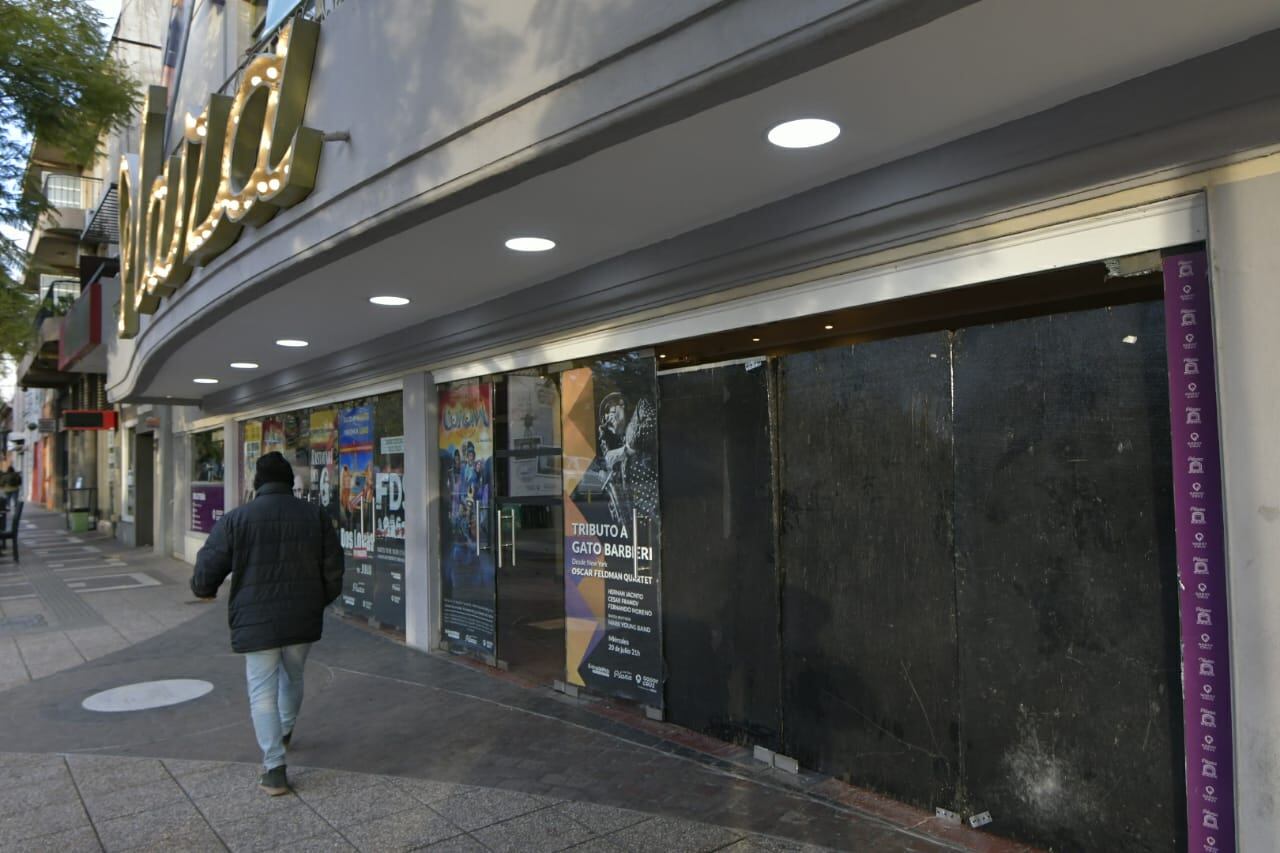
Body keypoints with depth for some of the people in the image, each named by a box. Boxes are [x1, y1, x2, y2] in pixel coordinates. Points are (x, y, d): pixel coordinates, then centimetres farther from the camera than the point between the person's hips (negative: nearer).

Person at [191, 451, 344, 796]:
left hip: (256, 621, -3)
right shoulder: (315, 516, 0)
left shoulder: (235, 519, -8)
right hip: (303, 618, 3)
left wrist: (203, 589, 19)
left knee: (263, 690, 5)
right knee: (293, 675, 25)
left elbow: (207, 569, -4)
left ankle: (274, 769, 3)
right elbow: (333, 571, 2)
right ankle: (285, 730, 48)